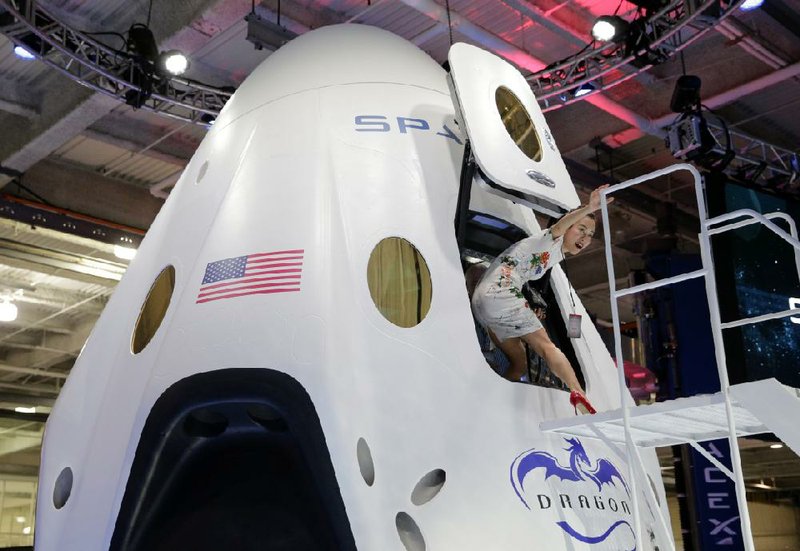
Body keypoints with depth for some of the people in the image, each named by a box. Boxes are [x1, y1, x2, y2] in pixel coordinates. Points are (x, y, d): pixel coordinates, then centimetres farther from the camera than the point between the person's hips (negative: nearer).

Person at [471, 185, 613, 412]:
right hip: (500, 295, -10)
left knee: (519, 364, 12)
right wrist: (589, 209, -46)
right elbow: (560, 225, -27)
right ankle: (578, 393, -36)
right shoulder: (551, 240, -1)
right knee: (546, 346, -19)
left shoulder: (557, 255, 26)